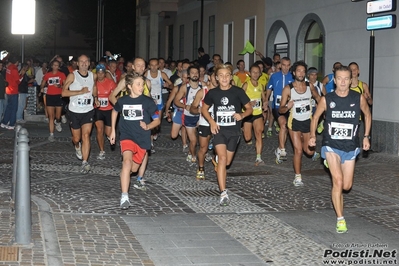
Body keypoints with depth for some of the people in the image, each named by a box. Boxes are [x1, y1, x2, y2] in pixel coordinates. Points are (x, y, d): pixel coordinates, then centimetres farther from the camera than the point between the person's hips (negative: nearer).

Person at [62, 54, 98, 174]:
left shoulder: (93, 76, 4)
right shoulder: (72, 76, -8)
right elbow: (64, 92, -14)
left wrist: (95, 98, 8)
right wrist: (80, 91, -21)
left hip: (88, 111, 1)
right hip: (74, 111, -1)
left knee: (86, 135, -14)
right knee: (76, 138, 10)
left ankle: (85, 162, -15)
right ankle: (77, 146, 48)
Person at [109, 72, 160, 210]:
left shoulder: (147, 101, -9)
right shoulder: (122, 101, -3)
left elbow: (157, 120, -3)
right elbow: (115, 111, 20)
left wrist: (147, 126, -23)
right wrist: (112, 130, 20)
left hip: (142, 138, 1)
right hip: (127, 136, -1)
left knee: (133, 168, 12)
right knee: (127, 162, -26)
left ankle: (125, 173, 53)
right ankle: (124, 197, -29)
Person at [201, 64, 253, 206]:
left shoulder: (238, 92, -5)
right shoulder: (213, 93, -1)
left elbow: (249, 108, 3)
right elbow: (204, 109, 13)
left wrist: (242, 115, -18)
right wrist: (212, 121, -3)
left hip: (234, 130, 1)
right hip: (219, 130, -1)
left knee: (227, 161, 11)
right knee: (222, 158, -19)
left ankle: (217, 163, 49)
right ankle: (223, 193, -22)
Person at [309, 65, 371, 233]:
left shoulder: (359, 98, -5)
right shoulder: (326, 100, -7)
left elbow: (367, 114, 12)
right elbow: (315, 117, 7)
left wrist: (366, 136, 7)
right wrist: (312, 135, -6)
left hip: (350, 147, 2)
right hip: (331, 145, -2)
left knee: (347, 186, 8)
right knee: (338, 180, -19)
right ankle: (340, 219, -12)